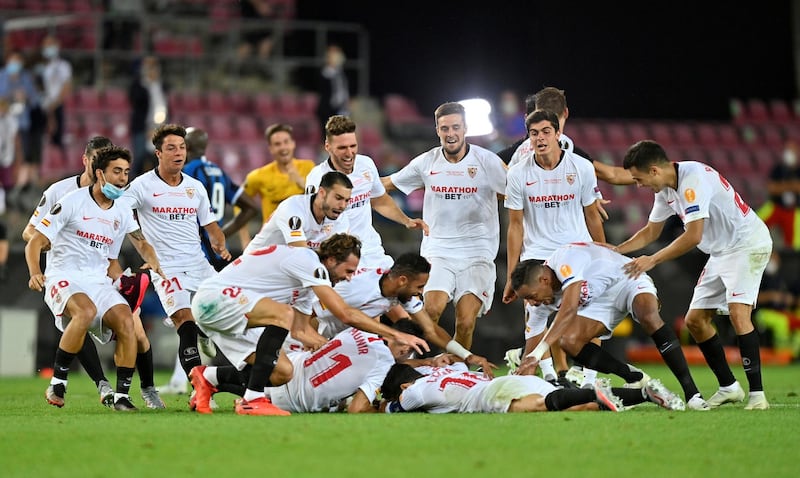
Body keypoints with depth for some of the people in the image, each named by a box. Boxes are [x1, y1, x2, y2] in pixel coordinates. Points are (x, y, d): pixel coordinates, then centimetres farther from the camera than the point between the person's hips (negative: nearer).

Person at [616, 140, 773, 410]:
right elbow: (651, 232, 20)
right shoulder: (666, 189, 4)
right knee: (695, 321, 6)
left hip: (748, 244, -10)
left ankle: (756, 393, -21)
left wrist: (653, 260, -21)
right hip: (721, 253, 10)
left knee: (738, 314, -24)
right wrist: (615, 251, 10)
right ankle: (728, 387, 15)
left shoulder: (693, 179, -25)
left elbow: (693, 237, -29)